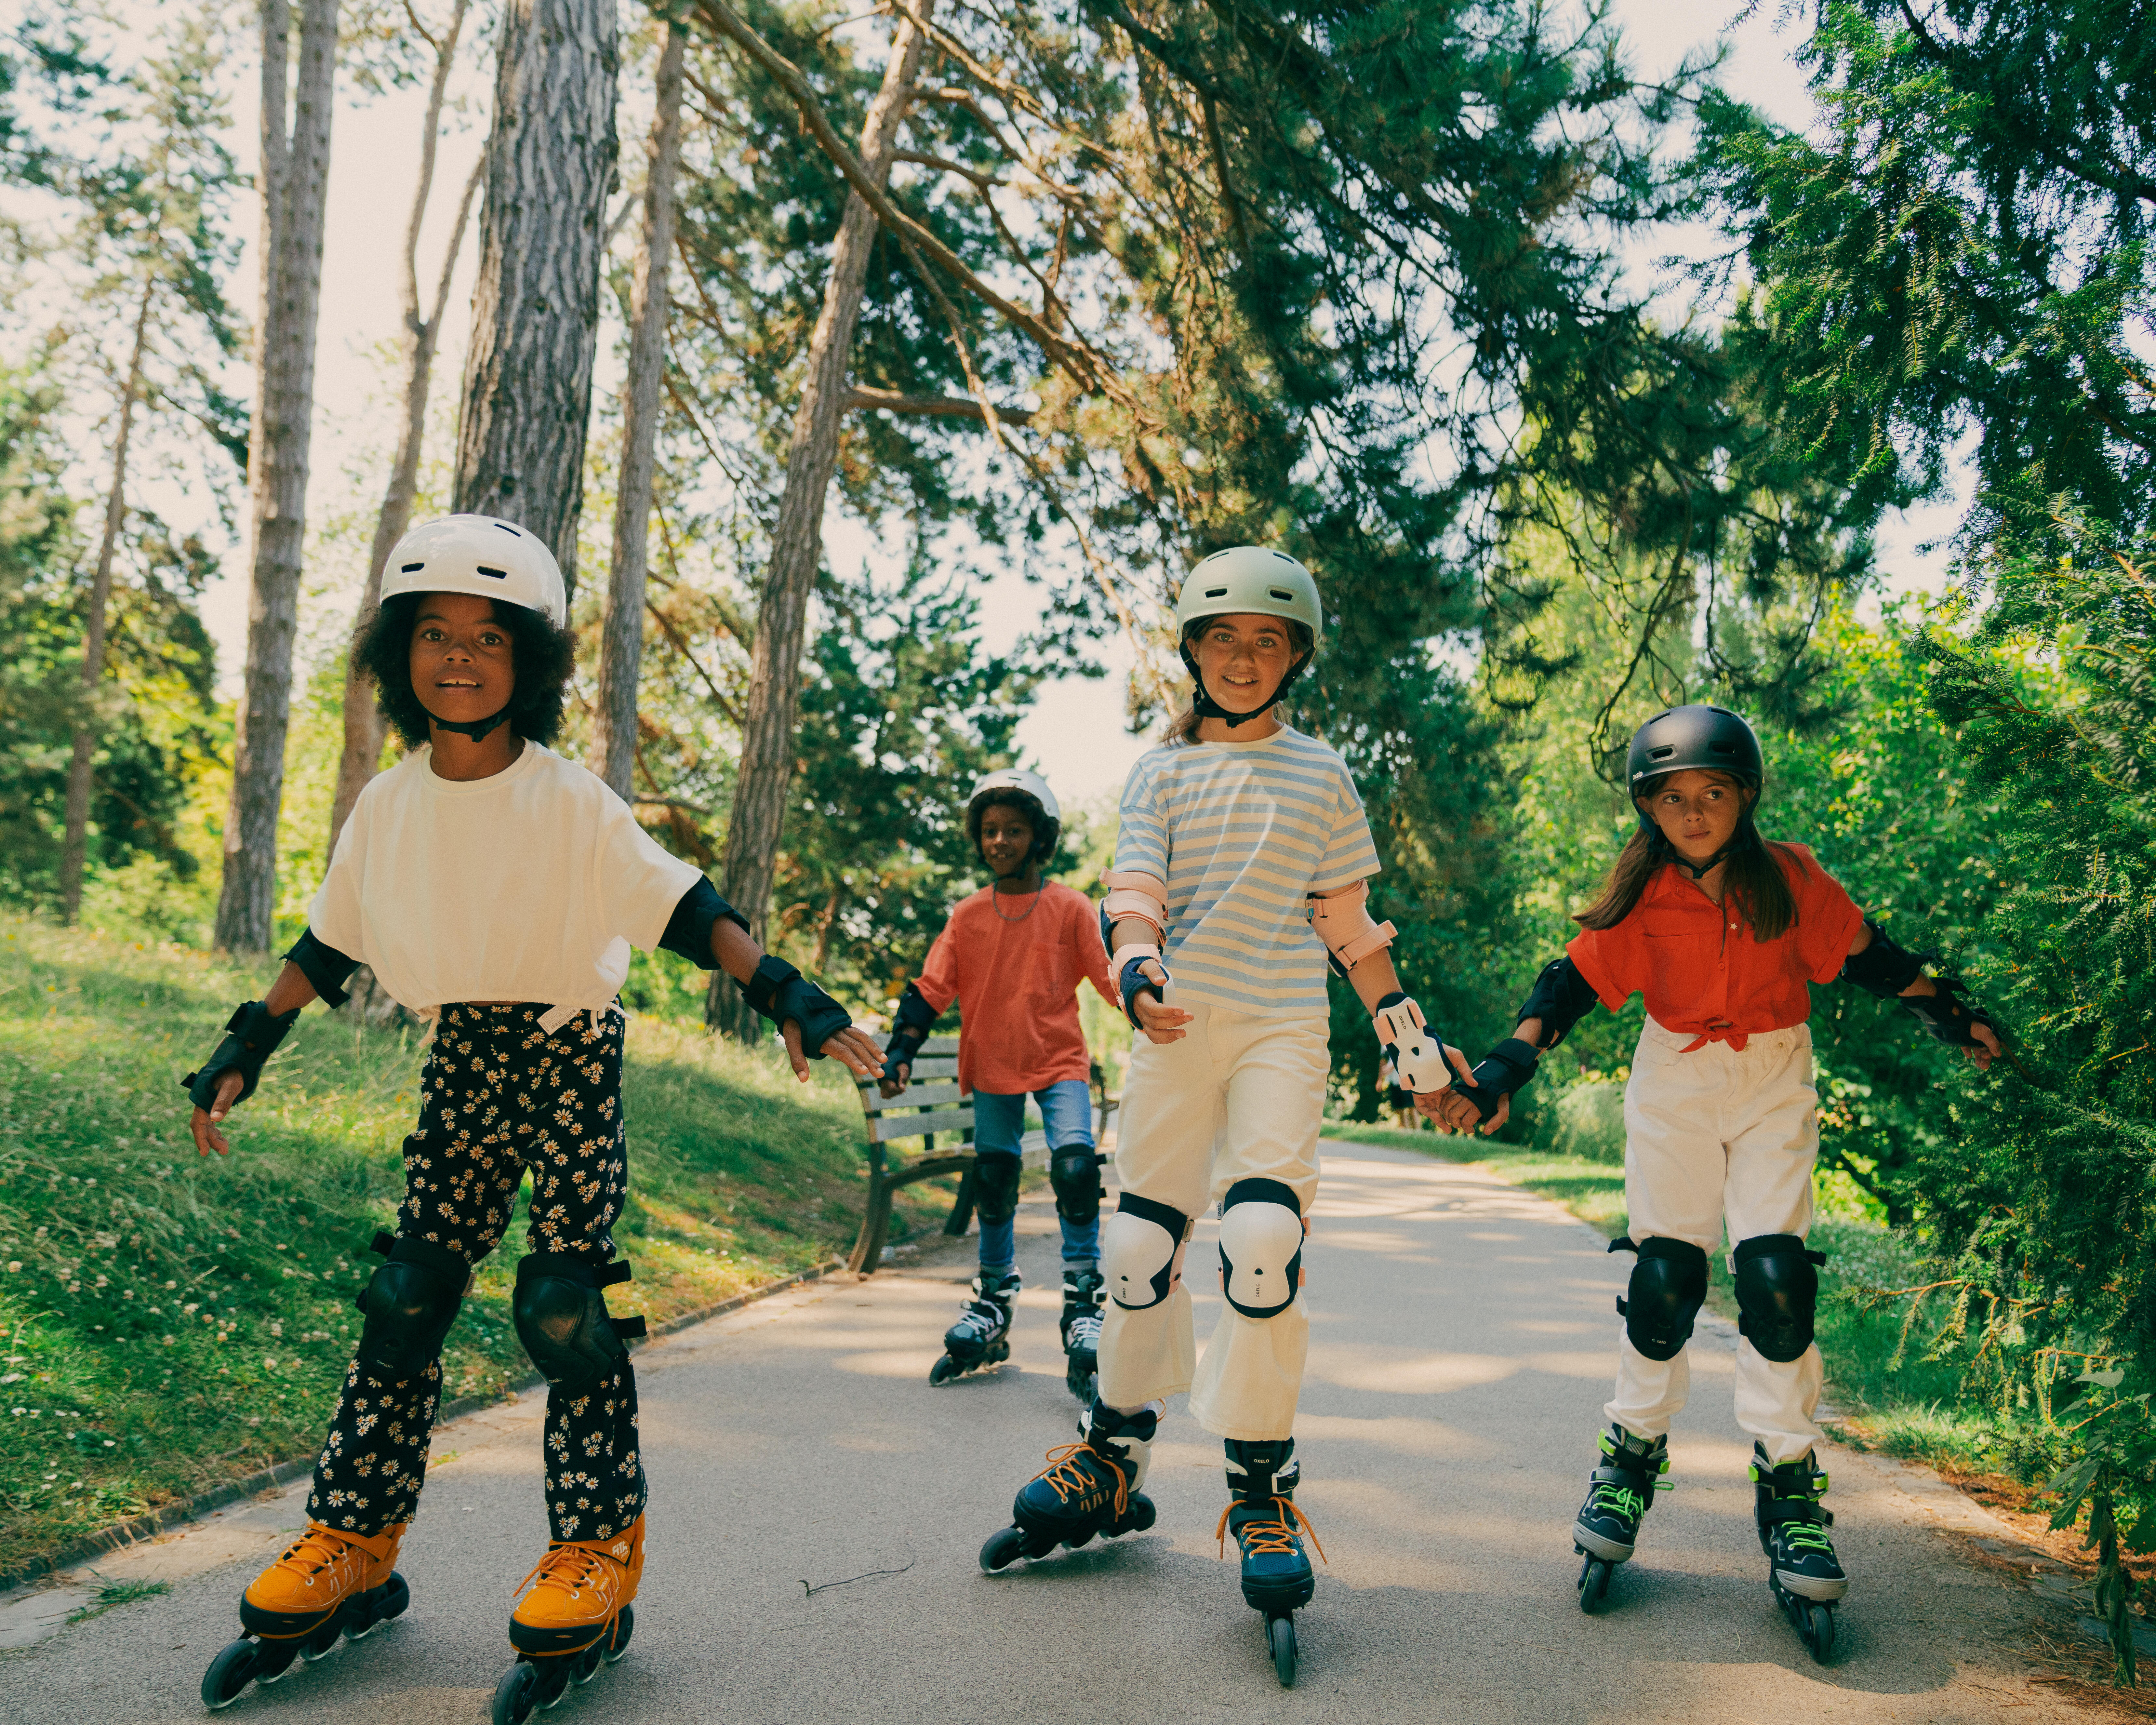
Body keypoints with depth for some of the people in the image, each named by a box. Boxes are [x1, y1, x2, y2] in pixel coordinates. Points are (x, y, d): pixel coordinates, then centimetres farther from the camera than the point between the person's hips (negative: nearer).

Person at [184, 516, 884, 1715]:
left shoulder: (572, 804, -14)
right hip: (460, 1067, 5)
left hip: (570, 1062, -4)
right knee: (404, 1300, 5)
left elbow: (687, 910, -19)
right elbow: (329, 948, 13)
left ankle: (596, 1558, 5)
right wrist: (243, 1053, 14)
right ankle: (352, 1549, 19)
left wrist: (788, 997, -29)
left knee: (564, 1306, -9)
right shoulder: (390, 807, 1)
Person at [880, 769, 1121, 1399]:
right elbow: (930, 989, 3)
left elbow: (1114, 979, -4)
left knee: (1076, 1168, -20)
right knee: (992, 1184, 9)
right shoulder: (968, 916, 3)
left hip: (1060, 1062, -3)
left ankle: (1084, 1307, -9)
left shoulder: (1070, 909, -3)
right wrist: (901, 1052, -7)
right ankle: (993, 1305, 29)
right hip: (992, 1068, 3)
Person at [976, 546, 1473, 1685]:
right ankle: (1111, 1465, 23)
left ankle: (1262, 1495, -1)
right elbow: (1135, 885, -4)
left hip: (1283, 1031, -1)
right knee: (1140, 1243, 4)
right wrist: (1135, 967, -26)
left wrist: (1406, 1034, 9)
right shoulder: (1161, 773, 9)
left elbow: (1349, 921, 12)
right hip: (1177, 1028, 1)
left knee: (1262, 1240, -16)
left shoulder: (1320, 776, 9)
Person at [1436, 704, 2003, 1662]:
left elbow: (1867, 956, 4)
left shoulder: (1789, 877, -9)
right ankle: (1633, 1456, 17)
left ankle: (1790, 1487, 4)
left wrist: (1950, 1013, 11)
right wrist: (1500, 1072, -22)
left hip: (1775, 1084, 0)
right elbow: (1572, 983, -12)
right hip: (1674, 1082, 0)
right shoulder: (1641, 895, -10)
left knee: (1776, 1274, -9)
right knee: (1664, 1274, -2)